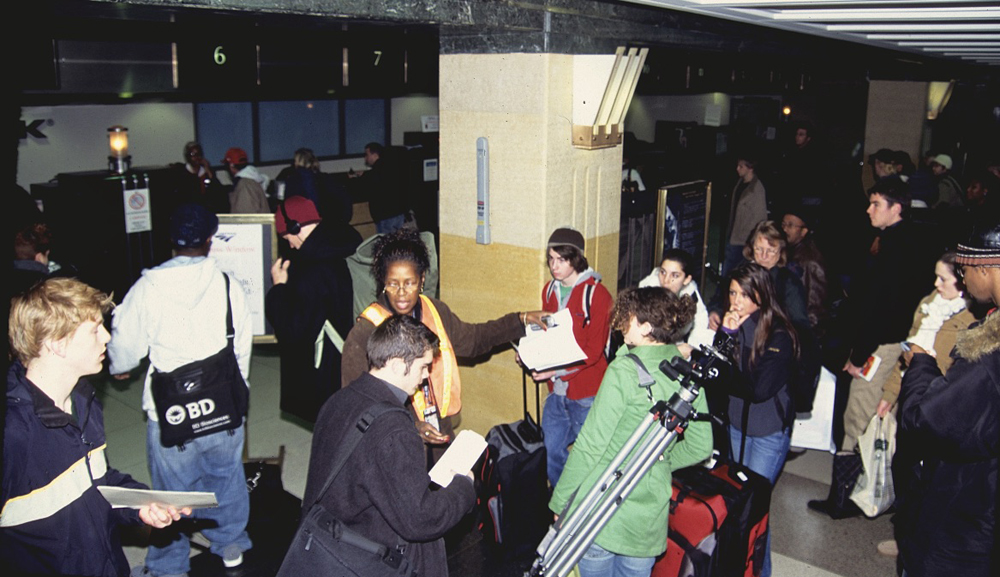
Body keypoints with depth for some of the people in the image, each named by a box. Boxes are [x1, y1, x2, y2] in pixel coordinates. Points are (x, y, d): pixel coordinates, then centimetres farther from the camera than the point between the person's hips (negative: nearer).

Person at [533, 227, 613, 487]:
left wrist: (557, 370, -24)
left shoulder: (597, 294, -13)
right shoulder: (550, 289, 8)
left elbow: (594, 350, -16)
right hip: (556, 389, 6)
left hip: (586, 391, -6)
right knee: (550, 451, 14)